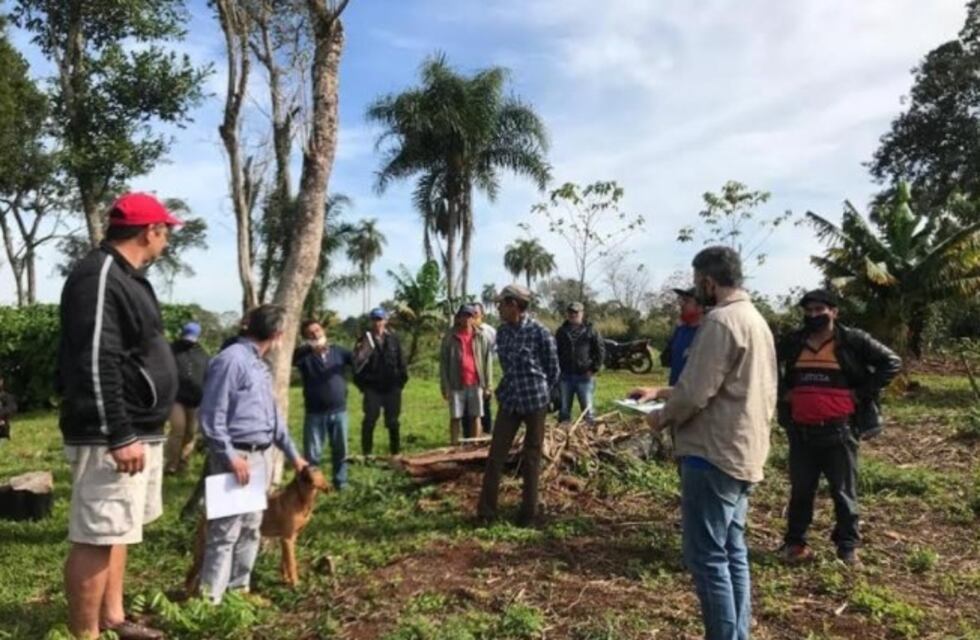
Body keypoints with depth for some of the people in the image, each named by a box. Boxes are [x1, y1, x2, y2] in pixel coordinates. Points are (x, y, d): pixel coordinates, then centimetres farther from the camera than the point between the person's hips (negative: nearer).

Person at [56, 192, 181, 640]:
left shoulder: (126, 276, 15)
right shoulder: (99, 276, -17)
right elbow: (94, 365, -24)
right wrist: (119, 437, -24)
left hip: (138, 430, 11)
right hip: (111, 436, -11)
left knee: (115, 531, 18)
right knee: (96, 537, -2)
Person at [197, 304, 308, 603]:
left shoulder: (260, 365, 15)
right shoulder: (231, 359, -14)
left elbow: (273, 414, 21)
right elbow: (212, 416, -17)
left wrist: (293, 454, 23)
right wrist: (230, 457, -20)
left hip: (261, 456, 9)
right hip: (236, 457, -9)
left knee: (251, 529, 15)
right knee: (225, 531, -4)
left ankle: (239, 588, 27)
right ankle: (211, 599, 6)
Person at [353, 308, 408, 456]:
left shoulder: (393, 340, 5)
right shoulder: (365, 340, -1)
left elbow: (401, 362, 7)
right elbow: (357, 362, -6)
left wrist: (401, 380, 1)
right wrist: (361, 383, -14)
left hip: (392, 387, 2)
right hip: (372, 388, -2)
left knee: (393, 421, 10)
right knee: (370, 419, -6)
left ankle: (395, 451, 22)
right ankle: (367, 452, 4)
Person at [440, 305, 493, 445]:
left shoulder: (480, 337, 5)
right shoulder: (449, 337, 1)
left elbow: (487, 360, 7)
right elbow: (443, 363, 0)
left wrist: (487, 383, 2)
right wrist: (445, 386, -5)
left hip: (476, 383, 2)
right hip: (457, 384, -1)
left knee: (475, 416, 7)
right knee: (455, 417, 3)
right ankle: (454, 446, 8)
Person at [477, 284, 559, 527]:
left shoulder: (540, 332, -12)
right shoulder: (502, 332, 4)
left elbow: (553, 370, -2)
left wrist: (540, 394, 7)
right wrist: (510, 389, 15)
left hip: (534, 401, -4)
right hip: (508, 401, 4)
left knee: (531, 458, 7)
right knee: (495, 455, 3)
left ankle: (529, 511, 19)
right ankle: (486, 510, 12)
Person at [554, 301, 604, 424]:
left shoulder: (590, 330, 1)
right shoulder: (561, 331, 8)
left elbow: (600, 350, 2)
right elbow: (555, 352, 13)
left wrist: (594, 368, -5)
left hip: (584, 376, -2)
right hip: (565, 376, 3)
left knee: (587, 409, 5)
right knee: (564, 409, 10)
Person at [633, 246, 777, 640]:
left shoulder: (720, 320, -17)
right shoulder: (754, 319, 16)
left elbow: (695, 392, -20)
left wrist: (662, 417, -2)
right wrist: (660, 392, 17)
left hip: (715, 454, -10)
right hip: (743, 453, 10)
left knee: (706, 557, -2)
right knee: (732, 553, 16)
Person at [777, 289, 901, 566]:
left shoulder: (852, 340, -5)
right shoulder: (793, 342, 6)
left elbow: (891, 362, -4)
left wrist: (862, 394, -9)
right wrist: (781, 392, 8)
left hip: (838, 430, -3)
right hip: (801, 431, 3)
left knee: (843, 491, 9)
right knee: (800, 490, 12)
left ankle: (848, 546, 22)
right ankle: (795, 542, 24)